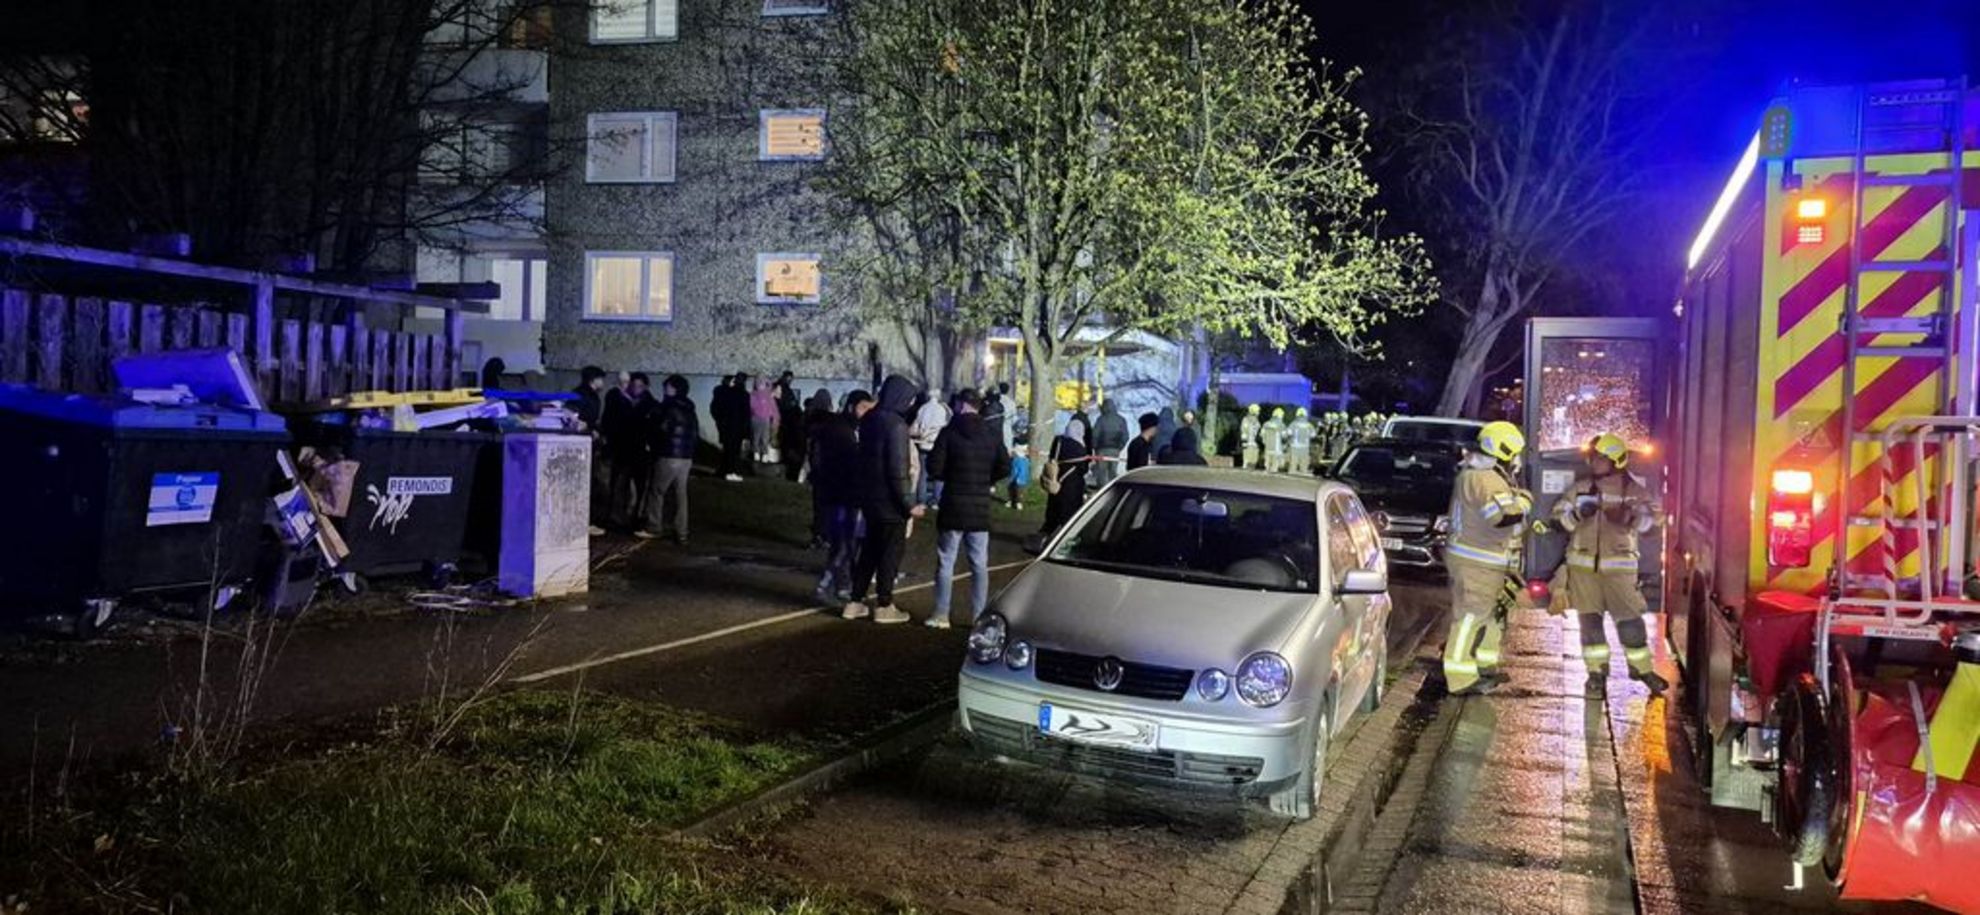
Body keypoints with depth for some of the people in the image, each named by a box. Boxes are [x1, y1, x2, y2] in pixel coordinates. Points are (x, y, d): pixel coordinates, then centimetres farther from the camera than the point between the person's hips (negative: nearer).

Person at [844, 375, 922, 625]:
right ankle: (884, 606, 11)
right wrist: (910, 504, -17)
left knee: (870, 549, 17)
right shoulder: (896, 425, -20)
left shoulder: (870, 419, 6)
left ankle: (856, 602, 20)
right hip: (890, 501, -8)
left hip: (869, 497, 8)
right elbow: (898, 470, -21)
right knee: (891, 551, 4)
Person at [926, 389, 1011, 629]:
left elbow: (934, 467, -12)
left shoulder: (949, 432, -8)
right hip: (981, 509, 3)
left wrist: (950, 476, 8)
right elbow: (1005, 467, 0)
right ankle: (979, 615, 9)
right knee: (979, 564, 8)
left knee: (946, 562, 4)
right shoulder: (991, 435, 3)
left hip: (953, 506, -3)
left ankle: (941, 615, 5)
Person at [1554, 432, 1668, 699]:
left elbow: (1649, 517, -13)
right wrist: (1578, 513, -16)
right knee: (1589, 618, 4)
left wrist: (1628, 517, -33)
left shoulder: (1634, 488, -2)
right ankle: (1597, 672, 15)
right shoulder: (1582, 486, 5)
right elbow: (1560, 515, 5)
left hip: (1618, 563, -2)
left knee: (1630, 617, 0)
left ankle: (1641, 668, 19)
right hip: (1583, 561, 2)